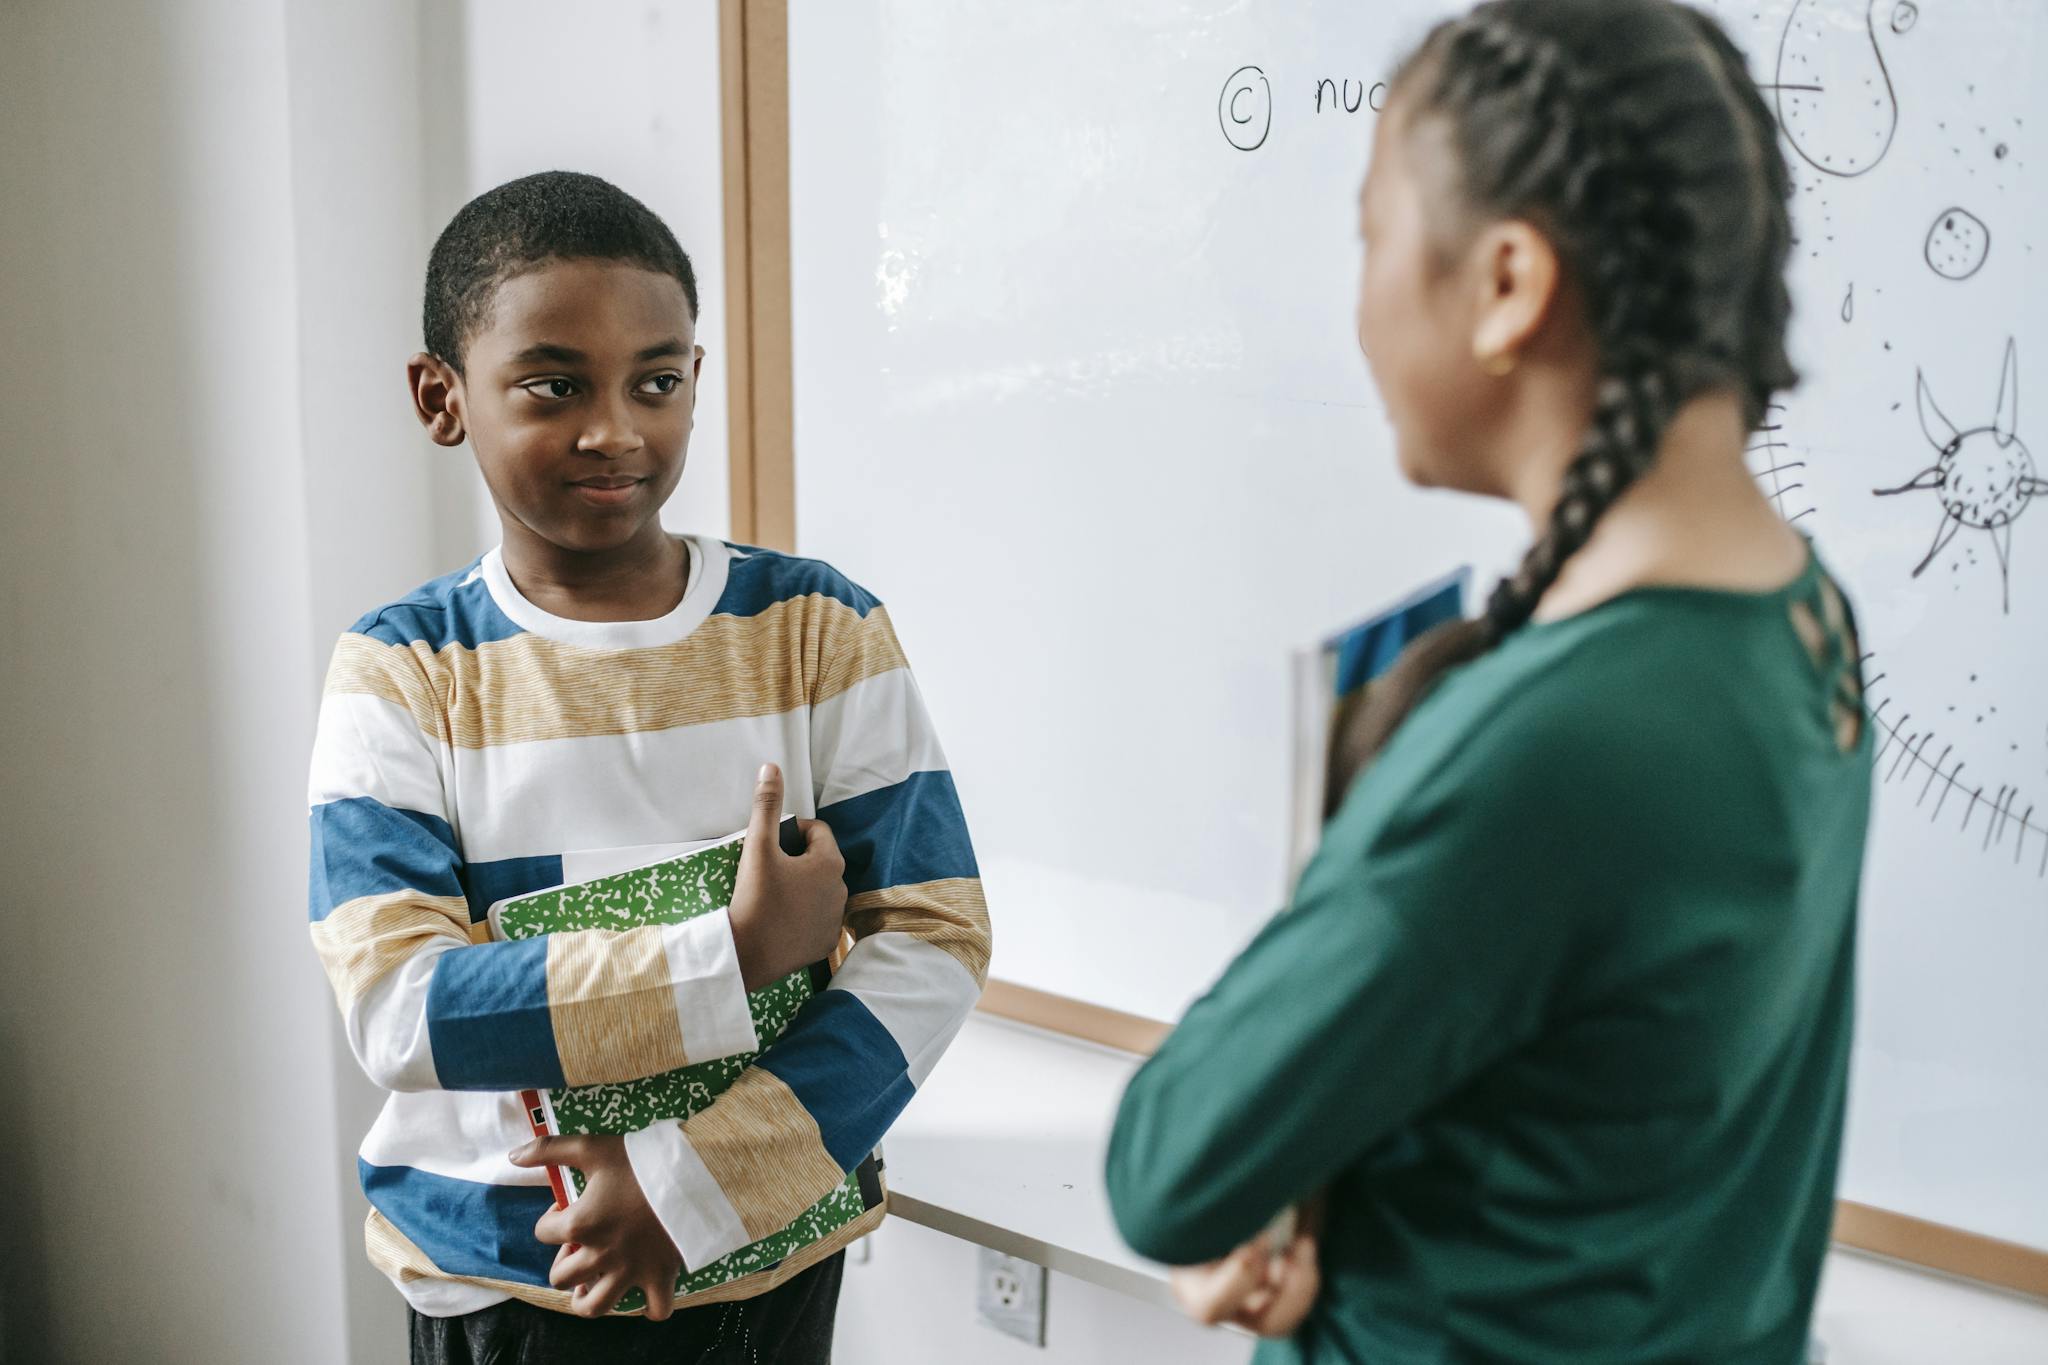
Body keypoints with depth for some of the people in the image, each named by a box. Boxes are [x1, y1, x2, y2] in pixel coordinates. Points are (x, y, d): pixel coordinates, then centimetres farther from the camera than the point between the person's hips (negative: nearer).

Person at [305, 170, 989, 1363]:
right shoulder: (401, 672, -7)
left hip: (771, 1252, 1)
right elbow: (396, 1008, -17)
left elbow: (934, 938, -10)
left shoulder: (816, 627, -6)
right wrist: (735, 958, -23)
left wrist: (694, 1175, -18)